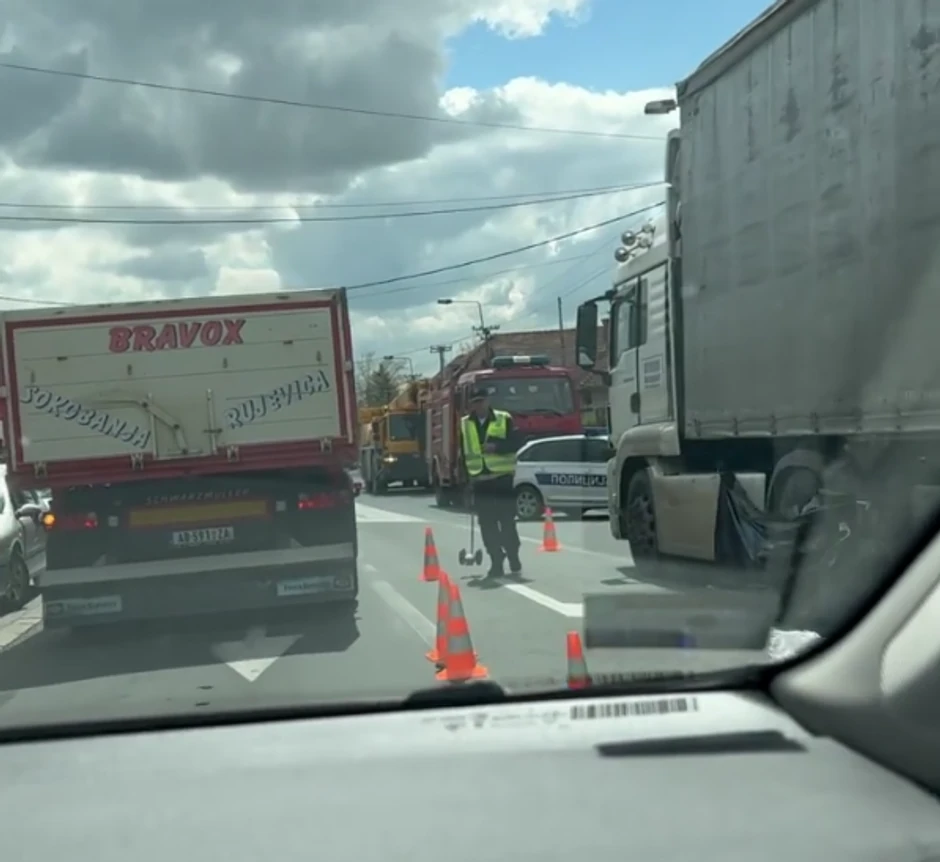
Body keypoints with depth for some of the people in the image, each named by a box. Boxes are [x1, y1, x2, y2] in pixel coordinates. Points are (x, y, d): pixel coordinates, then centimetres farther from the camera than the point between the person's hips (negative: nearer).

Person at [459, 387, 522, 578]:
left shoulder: (504, 419, -1)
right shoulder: (465, 424, 9)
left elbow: (515, 443, -5)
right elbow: (463, 452, 14)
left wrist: (496, 446, -21)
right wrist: (466, 476, 11)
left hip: (502, 477, -3)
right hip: (479, 480, 3)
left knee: (507, 521, 0)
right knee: (487, 524, 2)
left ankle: (513, 558, 14)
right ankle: (496, 562, 7)